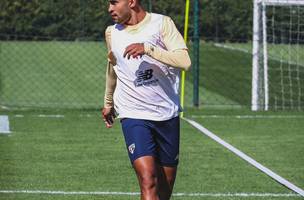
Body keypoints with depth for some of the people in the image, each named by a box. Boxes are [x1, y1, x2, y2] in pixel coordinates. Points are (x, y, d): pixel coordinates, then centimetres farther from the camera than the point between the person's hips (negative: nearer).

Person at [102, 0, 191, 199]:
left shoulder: (161, 23, -4)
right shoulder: (112, 33, 6)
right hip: (133, 116, 0)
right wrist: (108, 102, 37)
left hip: (167, 114, 0)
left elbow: (184, 61, -17)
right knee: (148, 181, -19)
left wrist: (148, 48, -26)